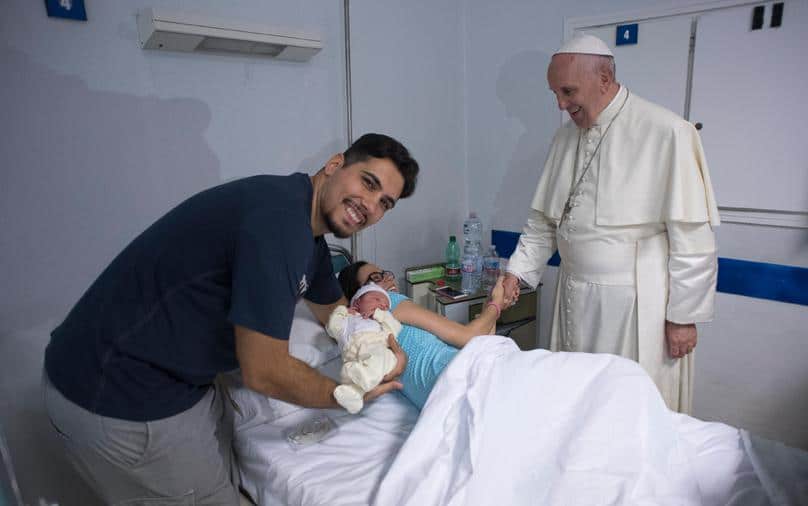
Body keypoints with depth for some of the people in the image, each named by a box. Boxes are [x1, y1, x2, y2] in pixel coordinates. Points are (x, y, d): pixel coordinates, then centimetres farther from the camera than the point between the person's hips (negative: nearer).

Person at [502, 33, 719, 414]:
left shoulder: (667, 133, -11)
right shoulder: (566, 137, 9)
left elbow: (693, 237, -11)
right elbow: (544, 221, 13)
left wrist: (683, 316, -9)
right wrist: (518, 271, 2)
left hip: (637, 307, -5)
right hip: (576, 302, 6)